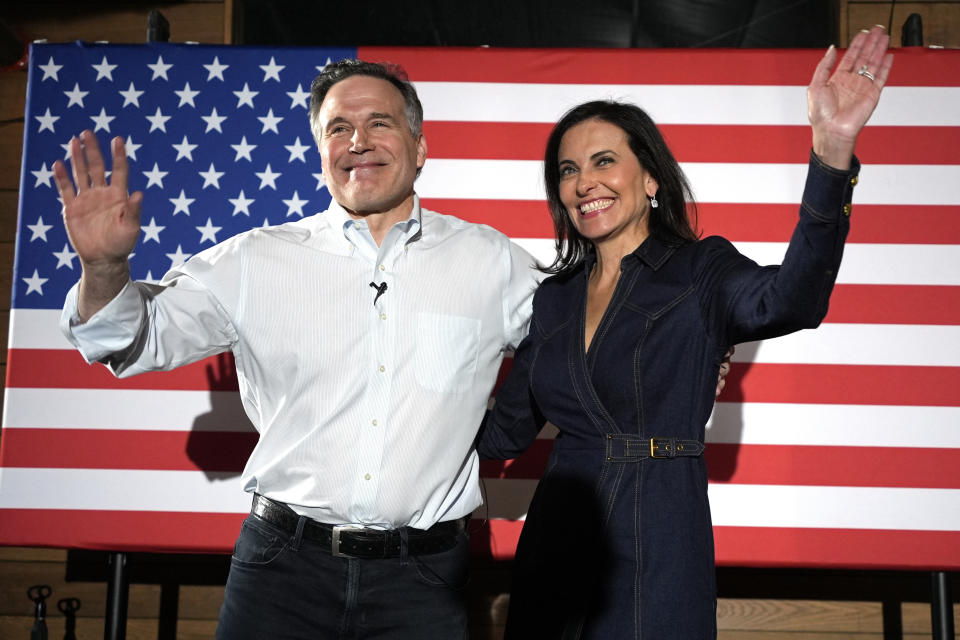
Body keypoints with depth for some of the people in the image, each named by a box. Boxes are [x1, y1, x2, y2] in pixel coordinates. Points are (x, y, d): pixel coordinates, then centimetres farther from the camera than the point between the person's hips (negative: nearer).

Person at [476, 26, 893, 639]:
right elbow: (508, 428, 14)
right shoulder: (555, 297, 9)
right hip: (556, 538, 4)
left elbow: (788, 301, -27)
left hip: (660, 545, -4)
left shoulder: (700, 271, -4)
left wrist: (832, 153, -39)